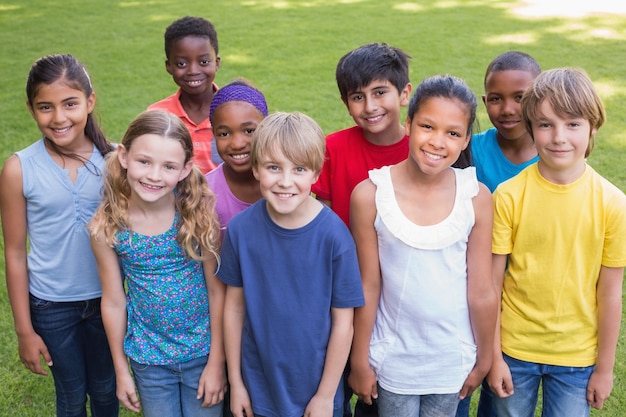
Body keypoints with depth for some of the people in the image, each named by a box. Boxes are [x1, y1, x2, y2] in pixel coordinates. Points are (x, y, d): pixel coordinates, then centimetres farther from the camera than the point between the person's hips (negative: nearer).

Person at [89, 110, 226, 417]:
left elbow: (217, 290, -10)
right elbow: (113, 301, -4)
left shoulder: (200, 212, -18)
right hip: (148, 359, 1)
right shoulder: (106, 228, -15)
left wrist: (217, 361, -6)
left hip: (203, 351, -1)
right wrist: (121, 371, 4)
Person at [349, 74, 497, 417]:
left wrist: (484, 360, 5)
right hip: (393, 360, -1)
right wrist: (359, 361, -1)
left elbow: (481, 292, -4)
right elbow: (368, 288, -8)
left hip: (451, 360, 1)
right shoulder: (370, 195, -15)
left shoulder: (476, 198, -12)